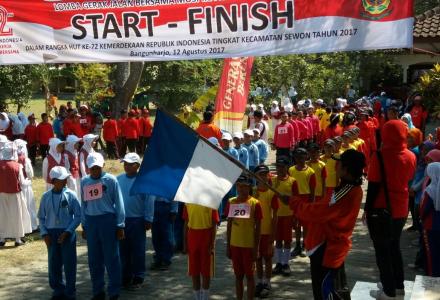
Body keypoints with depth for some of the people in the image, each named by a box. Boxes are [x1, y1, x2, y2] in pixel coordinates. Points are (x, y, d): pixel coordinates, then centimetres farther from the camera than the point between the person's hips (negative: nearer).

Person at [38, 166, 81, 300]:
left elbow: (78, 216, -6)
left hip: (67, 233, -2)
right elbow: (41, 217, 7)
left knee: (69, 264, 3)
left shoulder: (70, 195, -7)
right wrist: (44, 233, -3)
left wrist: (67, 232, -13)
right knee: (53, 264, 10)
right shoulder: (46, 196, 1)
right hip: (51, 233, 3)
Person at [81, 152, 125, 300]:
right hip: (91, 221, 4)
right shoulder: (84, 182, 8)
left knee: (111, 258, 0)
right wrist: (84, 226, 14)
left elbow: (119, 203, -4)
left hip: (108, 220, -4)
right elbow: (84, 204, 14)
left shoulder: (110, 180, -6)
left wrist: (120, 226, -6)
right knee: (94, 259, 11)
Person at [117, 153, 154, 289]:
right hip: (121, 220, 4)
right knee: (123, 250, 11)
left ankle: (138, 278, 14)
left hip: (137, 220, -4)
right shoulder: (118, 179, 5)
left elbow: (149, 201, -7)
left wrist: (148, 220, -9)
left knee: (137, 250, 4)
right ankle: (125, 277, 23)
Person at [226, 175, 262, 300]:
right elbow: (229, 225, 9)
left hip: (249, 245, -4)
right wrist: (228, 246, 7)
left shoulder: (255, 203, -9)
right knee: (238, 276, 12)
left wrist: (256, 248, -9)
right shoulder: (231, 202, 3)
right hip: (235, 245, 4)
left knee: (249, 275, 5)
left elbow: (258, 228, -6)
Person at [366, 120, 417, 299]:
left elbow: (373, 185, -15)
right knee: (394, 247, 21)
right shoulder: (410, 156, -2)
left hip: (381, 210, -6)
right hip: (401, 209, 6)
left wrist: (368, 208, -6)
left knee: (382, 251, 6)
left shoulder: (380, 156, -19)